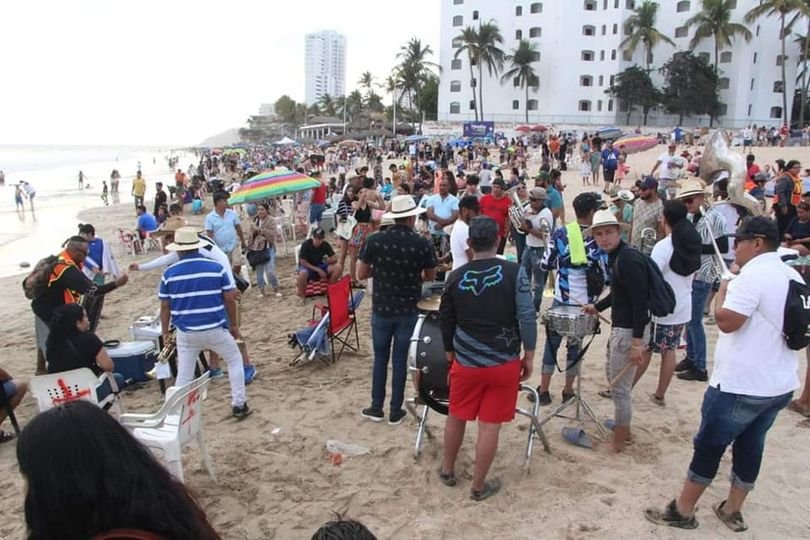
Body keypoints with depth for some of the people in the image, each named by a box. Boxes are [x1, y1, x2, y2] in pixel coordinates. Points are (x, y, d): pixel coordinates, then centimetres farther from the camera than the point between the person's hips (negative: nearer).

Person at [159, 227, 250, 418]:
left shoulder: (169, 273, -1)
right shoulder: (217, 268, -5)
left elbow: (165, 306, 3)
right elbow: (229, 299, -2)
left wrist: (165, 331, 15)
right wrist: (234, 325, 11)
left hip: (186, 332, 1)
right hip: (215, 329, -1)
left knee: (184, 374, 13)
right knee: (235, 361, 19)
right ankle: (239, 405, 17)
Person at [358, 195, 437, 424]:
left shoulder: (374, 240, -9)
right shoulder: (422, 244, -10)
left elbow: (361, 274, -2)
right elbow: (430, 277, 4)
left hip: (381, 309, 1)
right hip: (408, 311, -1)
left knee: (380, 358, 15)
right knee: (400, 360, 9)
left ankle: (376, 408, 22)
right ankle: (396, 411, 18)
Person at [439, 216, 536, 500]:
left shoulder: (456, 277, -3)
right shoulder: (514, 272, -11)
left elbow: (445, 320, 6)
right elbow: (528, 317, -13)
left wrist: (450, 353, 20)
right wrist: (529, 355, -1)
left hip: (466, 362, 2)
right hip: (504, 363, -2)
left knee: (456, 417, 21)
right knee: (490, 425, 9)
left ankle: (447, 470, 38)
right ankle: (478, 486, 22)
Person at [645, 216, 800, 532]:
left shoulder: (753, 275, -19)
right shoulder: (794, 277, 9)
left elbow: (726, 321, -24)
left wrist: (723, 292, -6)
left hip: (740, 385, -8)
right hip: (780, 386, 8)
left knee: (709, 446, 3)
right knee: (751, 447, 18)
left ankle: (682, 511, 14)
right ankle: (732, 511, 30)